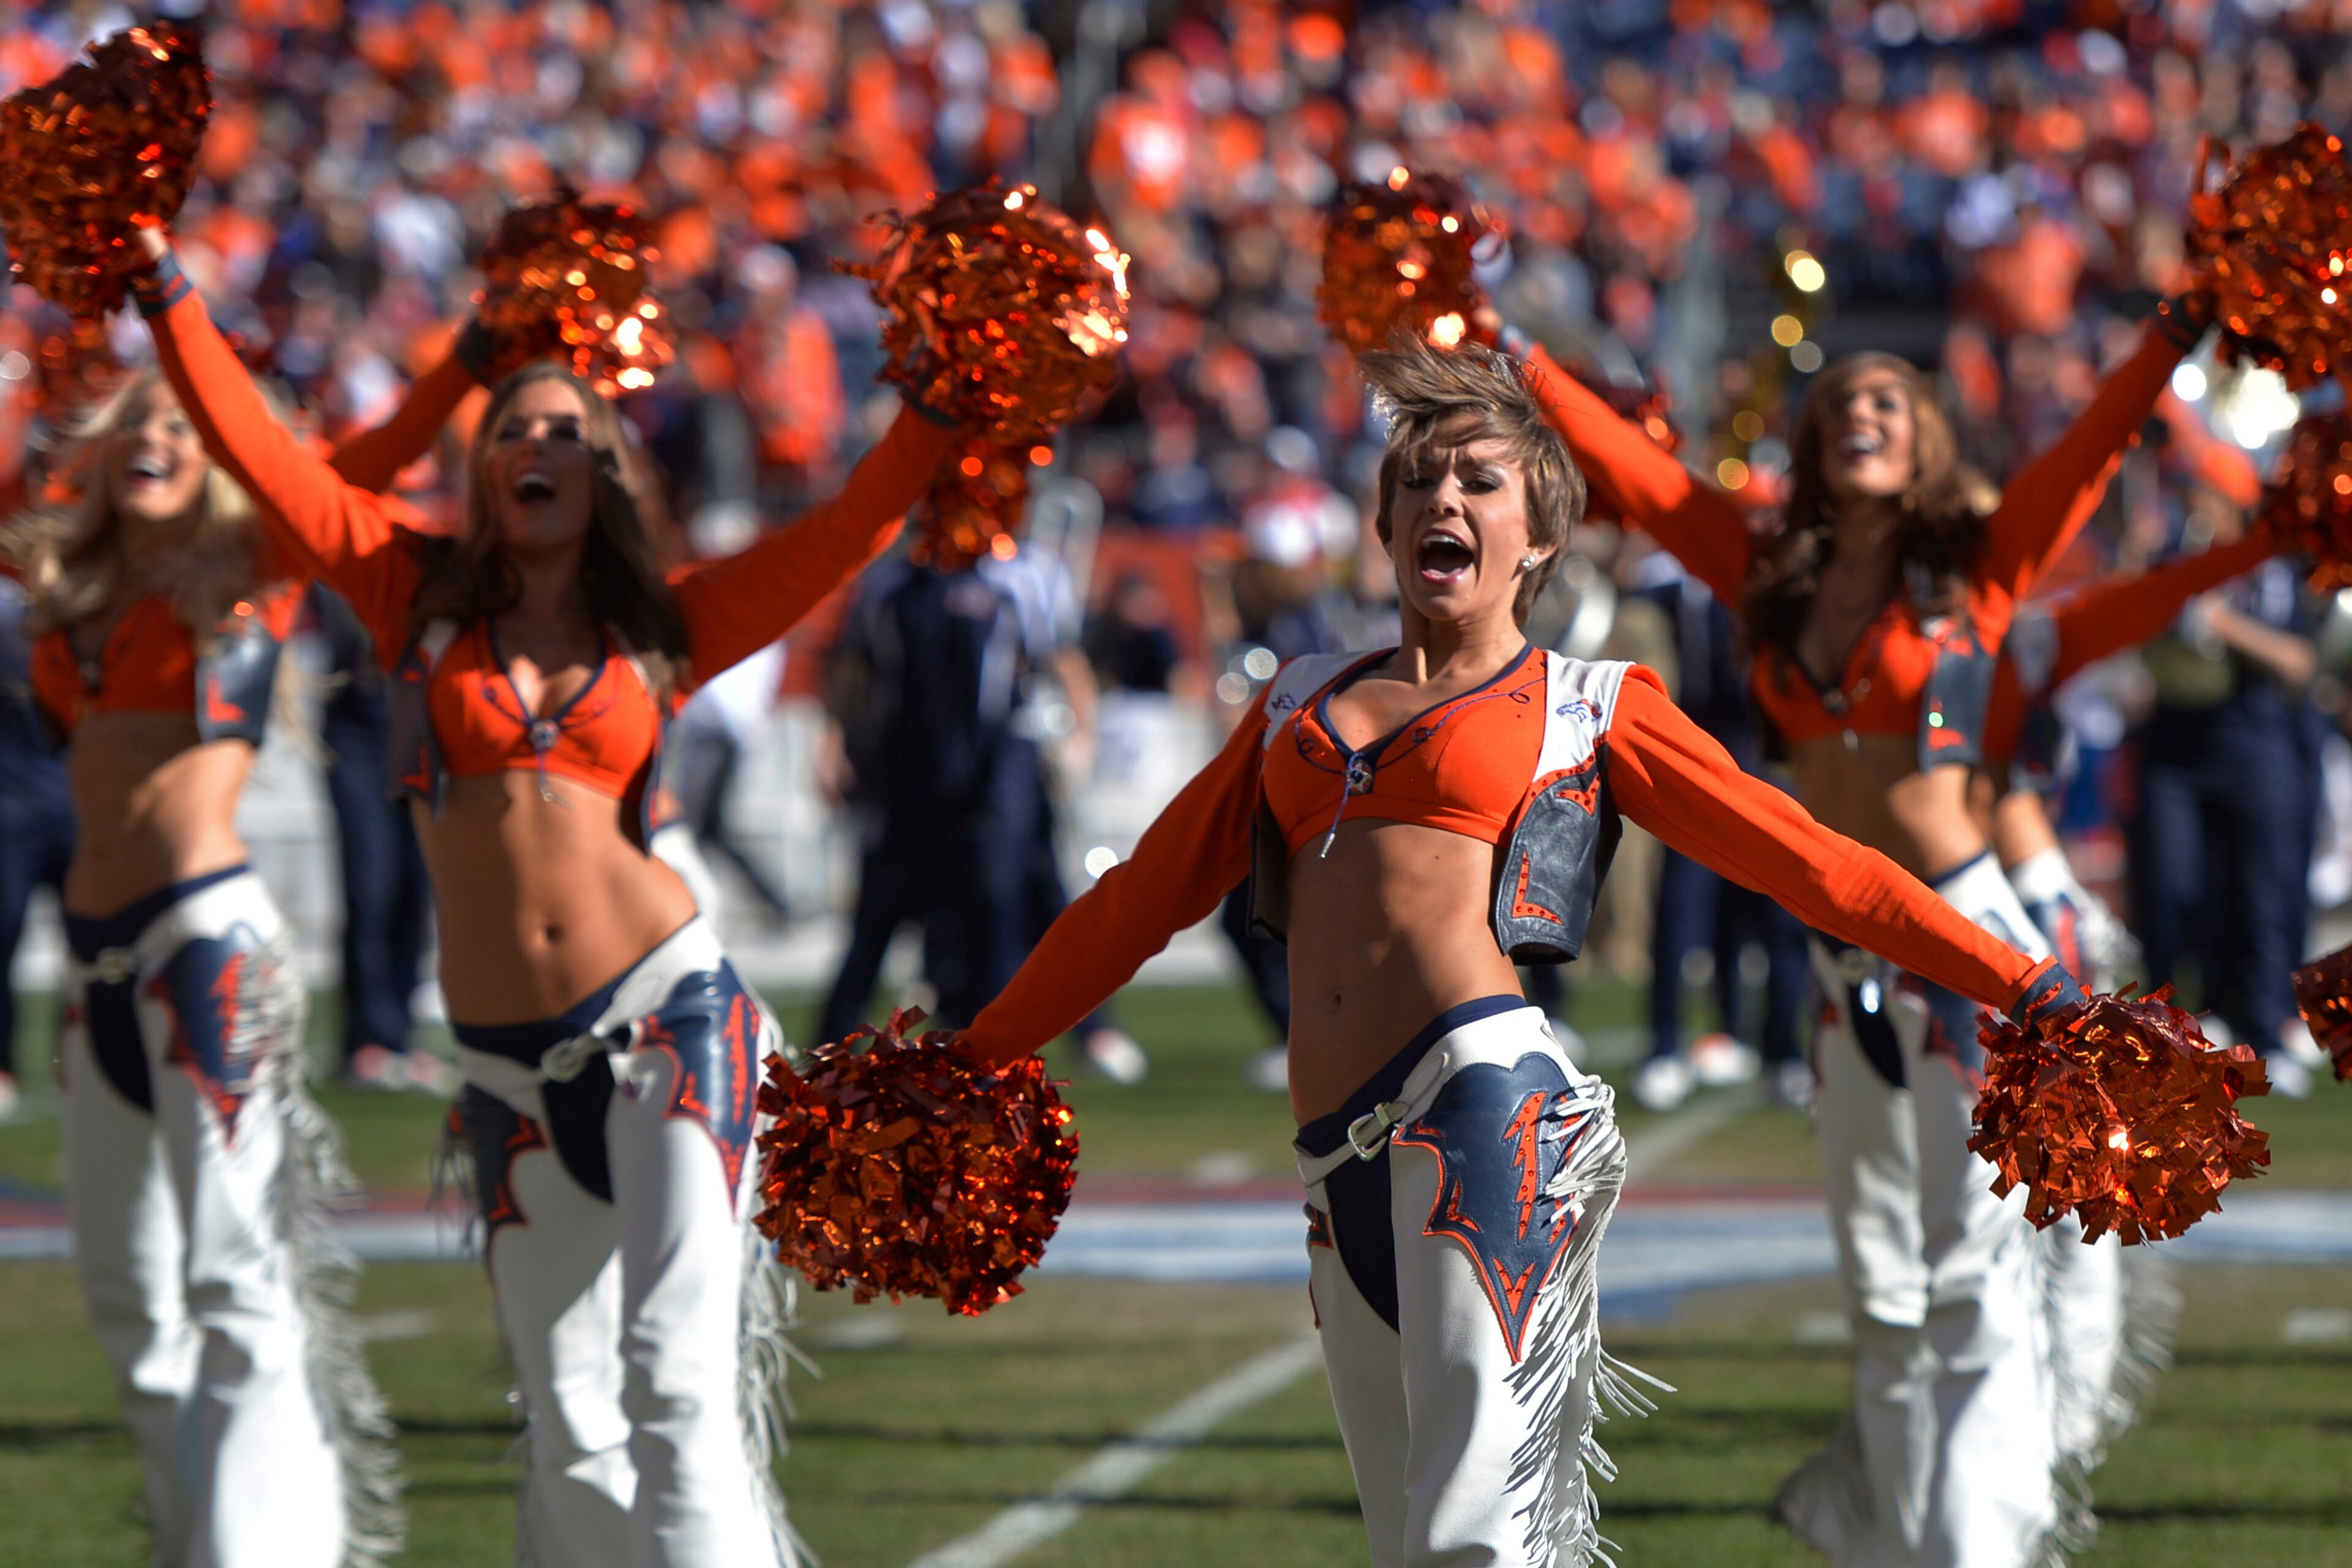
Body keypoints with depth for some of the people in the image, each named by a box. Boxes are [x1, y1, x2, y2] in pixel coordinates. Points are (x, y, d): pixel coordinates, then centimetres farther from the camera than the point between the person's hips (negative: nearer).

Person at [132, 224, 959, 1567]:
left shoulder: (665, 625, 7)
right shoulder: (422, 598, 8)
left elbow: (851, 524, 3)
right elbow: (250, 443, 7)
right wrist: (164, 285, 4)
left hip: (669, 1014, -2)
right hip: (511, 1057, 2)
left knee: (676, 1381, -15)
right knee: (571, 1430, 6)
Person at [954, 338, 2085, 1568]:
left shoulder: (1590, 706, 13)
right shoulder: (1300, 704, 24)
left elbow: (1808, 862, 10)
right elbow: (1147, 894, 29)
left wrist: (2029, 990, 3)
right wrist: (974, 1056, 29)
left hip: (1490, 1099, -5)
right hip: (1345, 1160, 5)